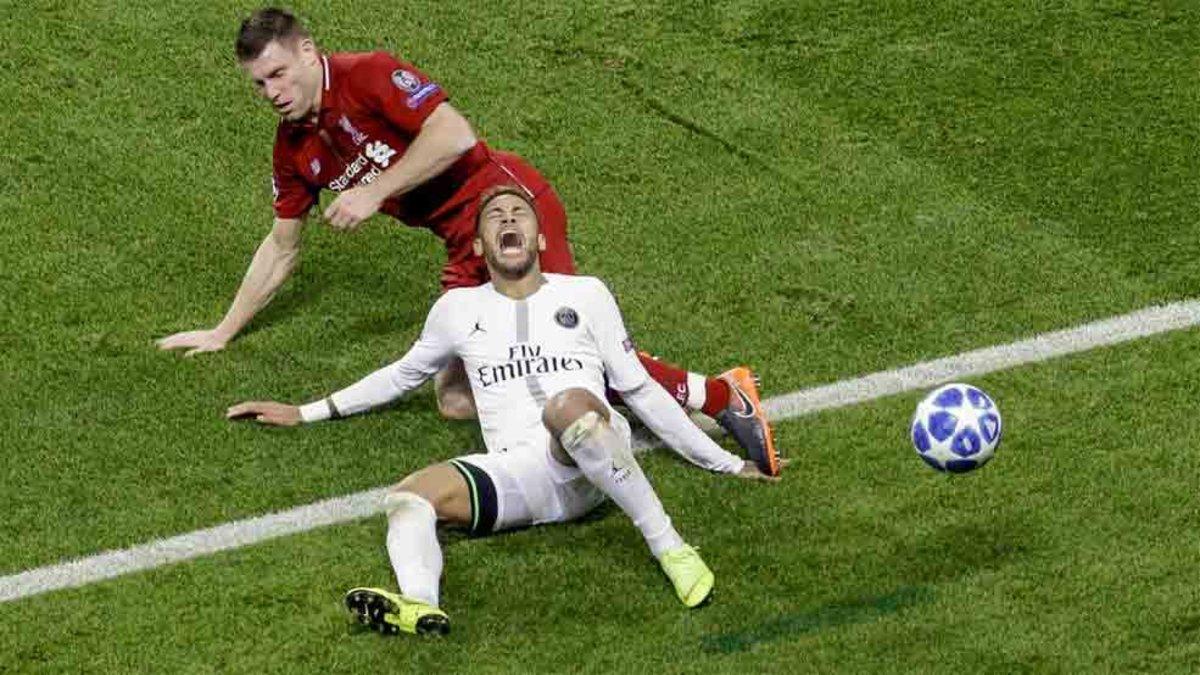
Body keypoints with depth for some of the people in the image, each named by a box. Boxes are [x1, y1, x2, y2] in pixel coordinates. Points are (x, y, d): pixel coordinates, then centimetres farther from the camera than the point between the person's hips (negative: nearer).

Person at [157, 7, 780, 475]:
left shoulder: (367, 76, -9)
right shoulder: (296, 150, 14)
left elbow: (454, 135, -22)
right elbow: (281, 248, 27)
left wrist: (373, 192, -20)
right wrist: (223, 332, 30)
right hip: (466, 250, 8)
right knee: (455, 400, -5)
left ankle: (722, 396, -20)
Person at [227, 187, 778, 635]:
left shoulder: (584, 294, 19)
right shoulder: (460, 309, 24)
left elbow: (639, 388, 20)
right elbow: (404, 374, 39)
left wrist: (726, 463, 17)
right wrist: (306, 413, 39)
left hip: (594, 469, -2)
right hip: (517, 472, 3)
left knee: (569, 406, -38)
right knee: (409, 497, -25)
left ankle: (670, 549, -33)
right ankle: (419, 604, -55)